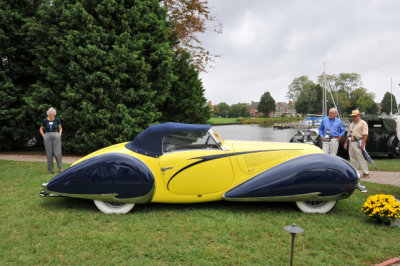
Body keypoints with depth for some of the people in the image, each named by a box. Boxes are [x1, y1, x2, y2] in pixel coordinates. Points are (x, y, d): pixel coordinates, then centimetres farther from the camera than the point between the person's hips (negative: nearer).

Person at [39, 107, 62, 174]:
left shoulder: (57, 119, 0)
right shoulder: (45, 120, 0)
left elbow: (60, 128, 13)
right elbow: (41, 129, 13)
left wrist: (59, 135, 1)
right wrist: (44, 136, 1)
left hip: (56, 136, 0)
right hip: (47, 137, 0)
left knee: (57, 153, -5)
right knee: (49, 153, 2)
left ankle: (60, 167, 8)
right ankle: (51, 169, 10)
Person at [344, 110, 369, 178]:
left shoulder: (363, 123, -4)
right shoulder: (352, 124, 20)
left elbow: (365, 134, -13)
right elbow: (348, 134, 24)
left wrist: (363, 144, -21)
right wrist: (346, 142, 16)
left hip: (358, 143, -8)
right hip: (351, 143, 8)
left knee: (361, 158, -9)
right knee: (352, 159, 10)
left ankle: (366, 173, -5)